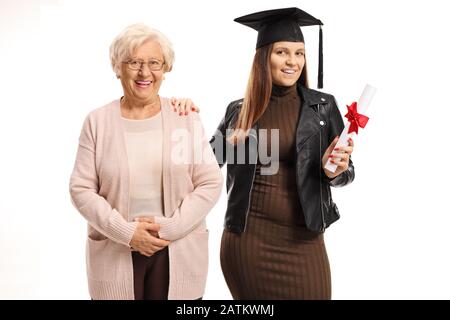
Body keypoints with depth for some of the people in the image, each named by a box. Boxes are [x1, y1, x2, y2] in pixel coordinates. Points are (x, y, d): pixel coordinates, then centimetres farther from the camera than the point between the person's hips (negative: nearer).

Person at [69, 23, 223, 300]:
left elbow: (211, 183, -2)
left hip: (179, 254, 0)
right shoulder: (97, 121, 1)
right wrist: (126, 232, -12)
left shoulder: (186, 117, 1)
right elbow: (81, 189, -1)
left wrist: (169, 227, -12)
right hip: (115, 255, 0)